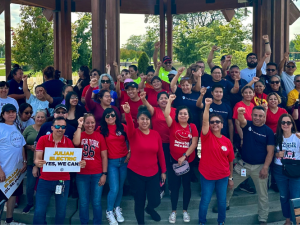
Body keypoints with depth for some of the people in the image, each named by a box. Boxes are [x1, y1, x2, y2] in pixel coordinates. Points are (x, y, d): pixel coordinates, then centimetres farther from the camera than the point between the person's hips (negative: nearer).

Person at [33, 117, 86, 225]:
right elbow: (37, 158, -6)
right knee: (39, 212, -1)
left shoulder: (68, 142, -1)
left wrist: (81, 163, -20)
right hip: (45, 181, -1)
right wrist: (37, 162, -30)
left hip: (63, 181, 1)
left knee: (61, 213, 9)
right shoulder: (43, 139, -3)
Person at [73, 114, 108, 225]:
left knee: (96, 202, 6)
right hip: (82, 174, 1)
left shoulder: (100, 136, -1)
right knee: (83, 202, 9)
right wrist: (79, 126, -16)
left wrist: (104, 174, -5)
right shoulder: (80, 135, 1)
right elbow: (76, 143, -24)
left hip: (97, 174, 0)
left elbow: (104, 157, 0)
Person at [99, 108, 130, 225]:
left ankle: (117, 209, 34)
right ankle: (109, 212, 17)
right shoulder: (101, 129, -3)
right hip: (111, 162, -2)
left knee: (120, 187, 13)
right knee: (114, 189, -6)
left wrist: (130, 153, -1)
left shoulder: (123, 127, -1)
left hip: (124, 160, 2)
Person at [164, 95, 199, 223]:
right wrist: (170, 100, -20)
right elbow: (166, 115, -20)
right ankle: (173, 211, 21)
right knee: (174, 186, 8)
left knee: (187, 186, 11)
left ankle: (185, 211, 26)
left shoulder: (192, 127, -1)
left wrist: (184, 156, -13)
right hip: (174, 160, 0)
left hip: (188, 161, 1)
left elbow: (194, 144, -6)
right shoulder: (173, 124, -2)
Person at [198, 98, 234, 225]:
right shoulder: (207, 136, -8)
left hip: (223, 176, 2)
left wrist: (230, 178, 7)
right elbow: (204, 122, -27)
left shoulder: (227, 141, -3)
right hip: (206, 175, -2)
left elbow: (230, 161, 4)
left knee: (222, 201, 12)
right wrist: (207, 106, -39)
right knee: (205, 201, 7)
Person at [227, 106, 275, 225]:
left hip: (260, 167, -2)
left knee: (262, 195, 9)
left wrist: (265, 167, -16)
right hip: (243, 164, 2)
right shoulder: (247, 125, -4)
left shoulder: (268, 131, -7)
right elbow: (241, 121, -29)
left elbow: (270, 151, -8)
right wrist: (240, 114, -52)